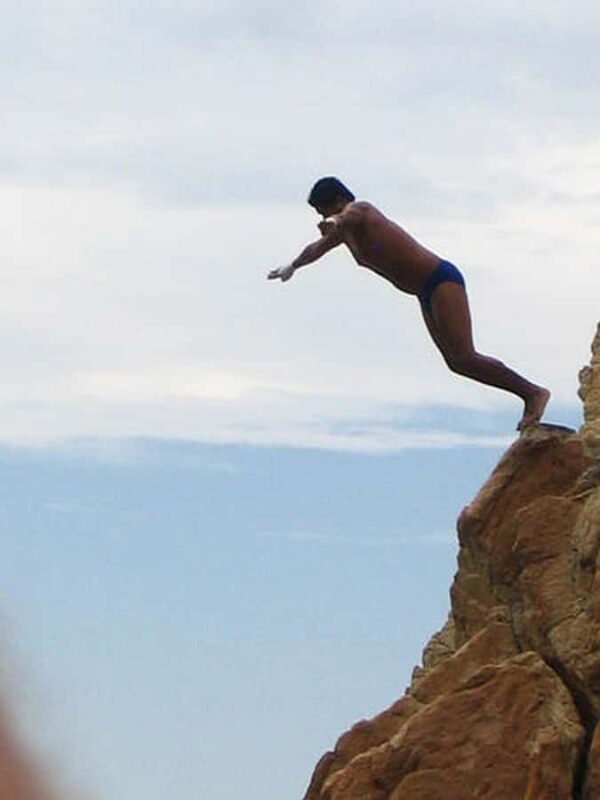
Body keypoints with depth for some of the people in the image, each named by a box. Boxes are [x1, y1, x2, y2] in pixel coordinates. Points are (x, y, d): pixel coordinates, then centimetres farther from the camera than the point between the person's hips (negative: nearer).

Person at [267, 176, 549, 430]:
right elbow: (318, 247, 37)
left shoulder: (361, 211, -13)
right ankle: (528, 396, 8)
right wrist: (291, 267, 53)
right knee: (456, 362, 7)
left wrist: (335, 224, -61)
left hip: (441, 279, -10)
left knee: (463, 358, -18)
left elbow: (351, 215, -40)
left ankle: (533, 392, -13)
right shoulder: (346, 230, 16)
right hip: (427, 293, 10)